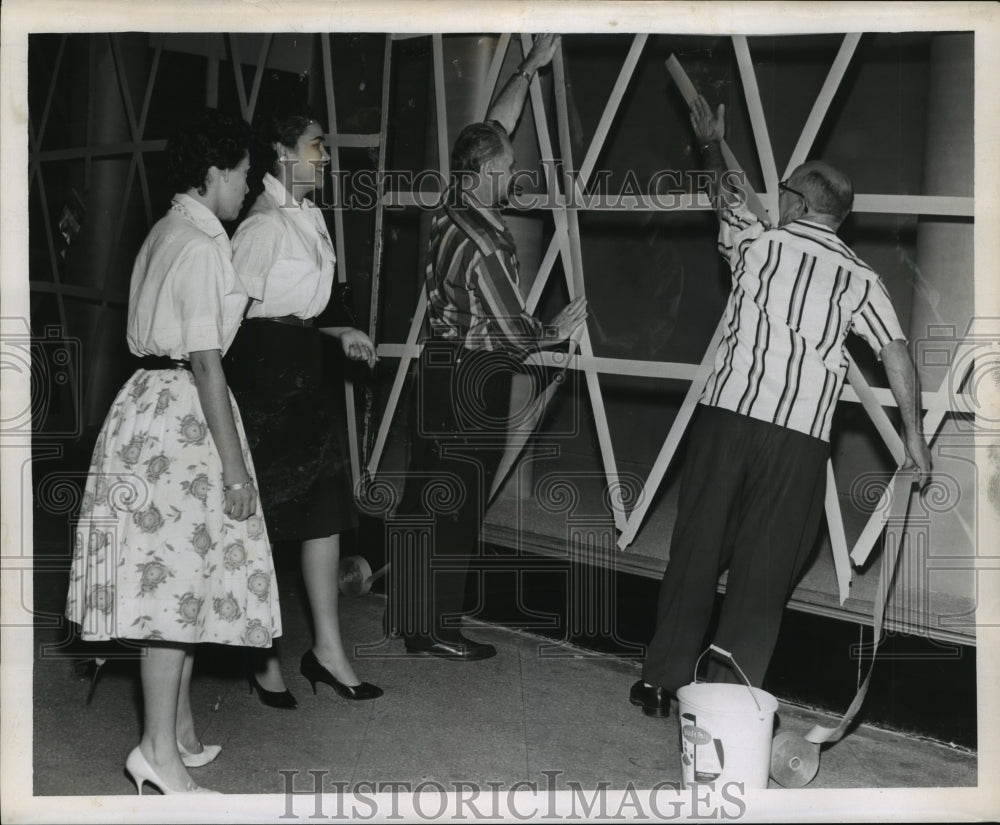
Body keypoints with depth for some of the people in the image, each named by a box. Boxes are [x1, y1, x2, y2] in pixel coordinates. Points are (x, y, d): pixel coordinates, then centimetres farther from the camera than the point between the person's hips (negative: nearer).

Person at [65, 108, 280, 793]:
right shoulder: (203, 245, -14)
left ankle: (181, 730, 22)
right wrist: (234, 466, -17)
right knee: (177, 576, -7)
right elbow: (205, 361, -19)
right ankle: (160, 749, -1)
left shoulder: (166, 233, 15)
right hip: (180, 411, -10)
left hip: (152, 398, 10)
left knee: (178, 575, 13)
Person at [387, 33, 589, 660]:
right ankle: (437, 631, 8)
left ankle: (407, 614, 25)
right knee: (458, 509, 0)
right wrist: (557, 331, 4)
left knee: (425, 495, 14)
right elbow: (513, 333, -16)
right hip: (474, 378, -9)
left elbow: (495, 126, 15)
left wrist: (531, 69, 19)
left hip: (441, 366, 9)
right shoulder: (484, 247, -22)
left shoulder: (451, 209, 3)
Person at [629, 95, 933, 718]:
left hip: (726, 414, 1)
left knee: (696, 552, 9)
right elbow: (896, 352, -2)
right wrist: (915, 436, 4)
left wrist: (713, 146, 47)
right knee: (764, 571, 5)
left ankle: (662, 683, 16)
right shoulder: (860, 277, 6)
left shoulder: (756, 240, 8)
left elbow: (727, 198, 29)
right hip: (800, 436, -1)